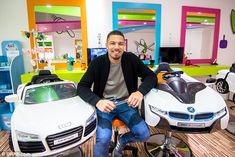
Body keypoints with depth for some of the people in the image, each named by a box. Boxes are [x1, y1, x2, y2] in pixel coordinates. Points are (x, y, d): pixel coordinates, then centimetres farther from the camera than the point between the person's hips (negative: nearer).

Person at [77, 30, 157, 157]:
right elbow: (82, 87, -8)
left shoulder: (131, 59, -3)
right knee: (103, 138, -25)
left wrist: (140, 91, -23)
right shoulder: (97, 63, -7)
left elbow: (151, 76, 0)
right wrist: (97, 101, -30)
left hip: (126, 104, 3)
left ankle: (122, 141, 22)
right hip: (104, 105, -2)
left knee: (144, 134, -11)